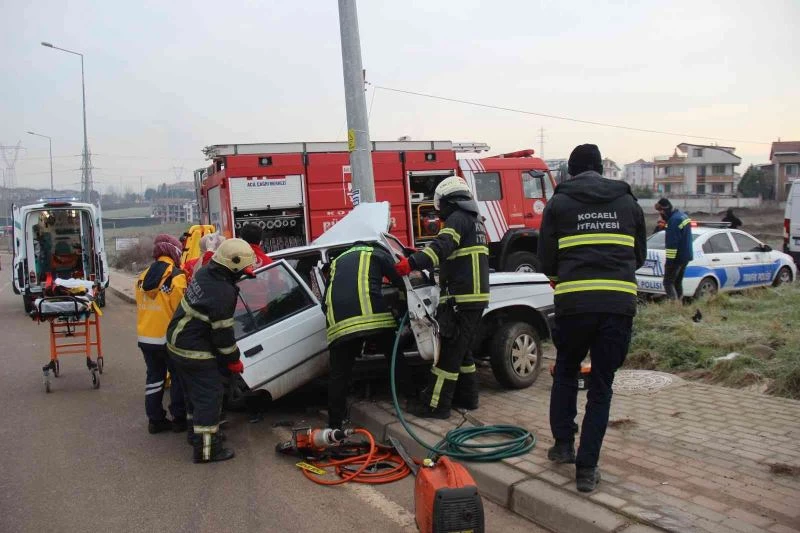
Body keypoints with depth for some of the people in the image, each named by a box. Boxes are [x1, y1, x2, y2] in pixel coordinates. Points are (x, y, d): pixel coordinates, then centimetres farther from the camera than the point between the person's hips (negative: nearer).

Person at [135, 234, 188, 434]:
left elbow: (140, 306, 12)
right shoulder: (176, 277, -15)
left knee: (154, 376, 16)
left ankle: (155, 419, 21)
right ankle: (179, 419, 15)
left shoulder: (143, 276, 6)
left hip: (145, 337, 6)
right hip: (168, 338, -6)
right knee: (178, 377, 9)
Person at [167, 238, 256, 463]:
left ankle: (197, 432, 39)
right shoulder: (223, 293, -26)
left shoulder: (204, 273, 0)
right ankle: (206, 449, 4)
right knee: (210, 396, -1)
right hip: (195, 352, -9)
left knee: (196, 392, 23)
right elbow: (223, 332, -20)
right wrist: (234, 360, -7)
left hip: (177, 343, 9)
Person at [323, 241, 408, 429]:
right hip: (372, 314, -3)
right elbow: (400, 281, 21)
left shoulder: (337, 261, 37)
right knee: (395, 356, 18)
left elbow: (325, 302, 33)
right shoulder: (378, 253, 25)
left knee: (339, 375, 8)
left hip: (340, 321, 3)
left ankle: (334, 425, 8)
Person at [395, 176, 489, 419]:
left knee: (448, 351, -6)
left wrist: (412, 262, -38)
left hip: (461, 298, -10)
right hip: (476, 296, 10)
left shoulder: (458, 218, -9)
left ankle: (435, 405, -2)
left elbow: (442, 246, -28)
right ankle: (467, 397, 25)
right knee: (462, 350, 18)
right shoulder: (475, 220, 21)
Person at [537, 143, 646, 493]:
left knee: (565, 372, 23)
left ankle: (563, 444, 25)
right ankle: (587, 468, 11)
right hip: (620, 303, 2)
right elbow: (639, 256, 22)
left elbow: (546, 259, 8)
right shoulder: (628, 203, 14)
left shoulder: (559, 203, 6)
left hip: (574, 302, -1)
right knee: (601, 386, 9)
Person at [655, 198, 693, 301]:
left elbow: (672, 243, -23)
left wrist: (669, 260, -22)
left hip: (677, 257, -10)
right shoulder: (682, 215, 12)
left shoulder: (674, 220, -20)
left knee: (668, 283, -7)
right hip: (686, 256, 10)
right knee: (678, 282, 17)